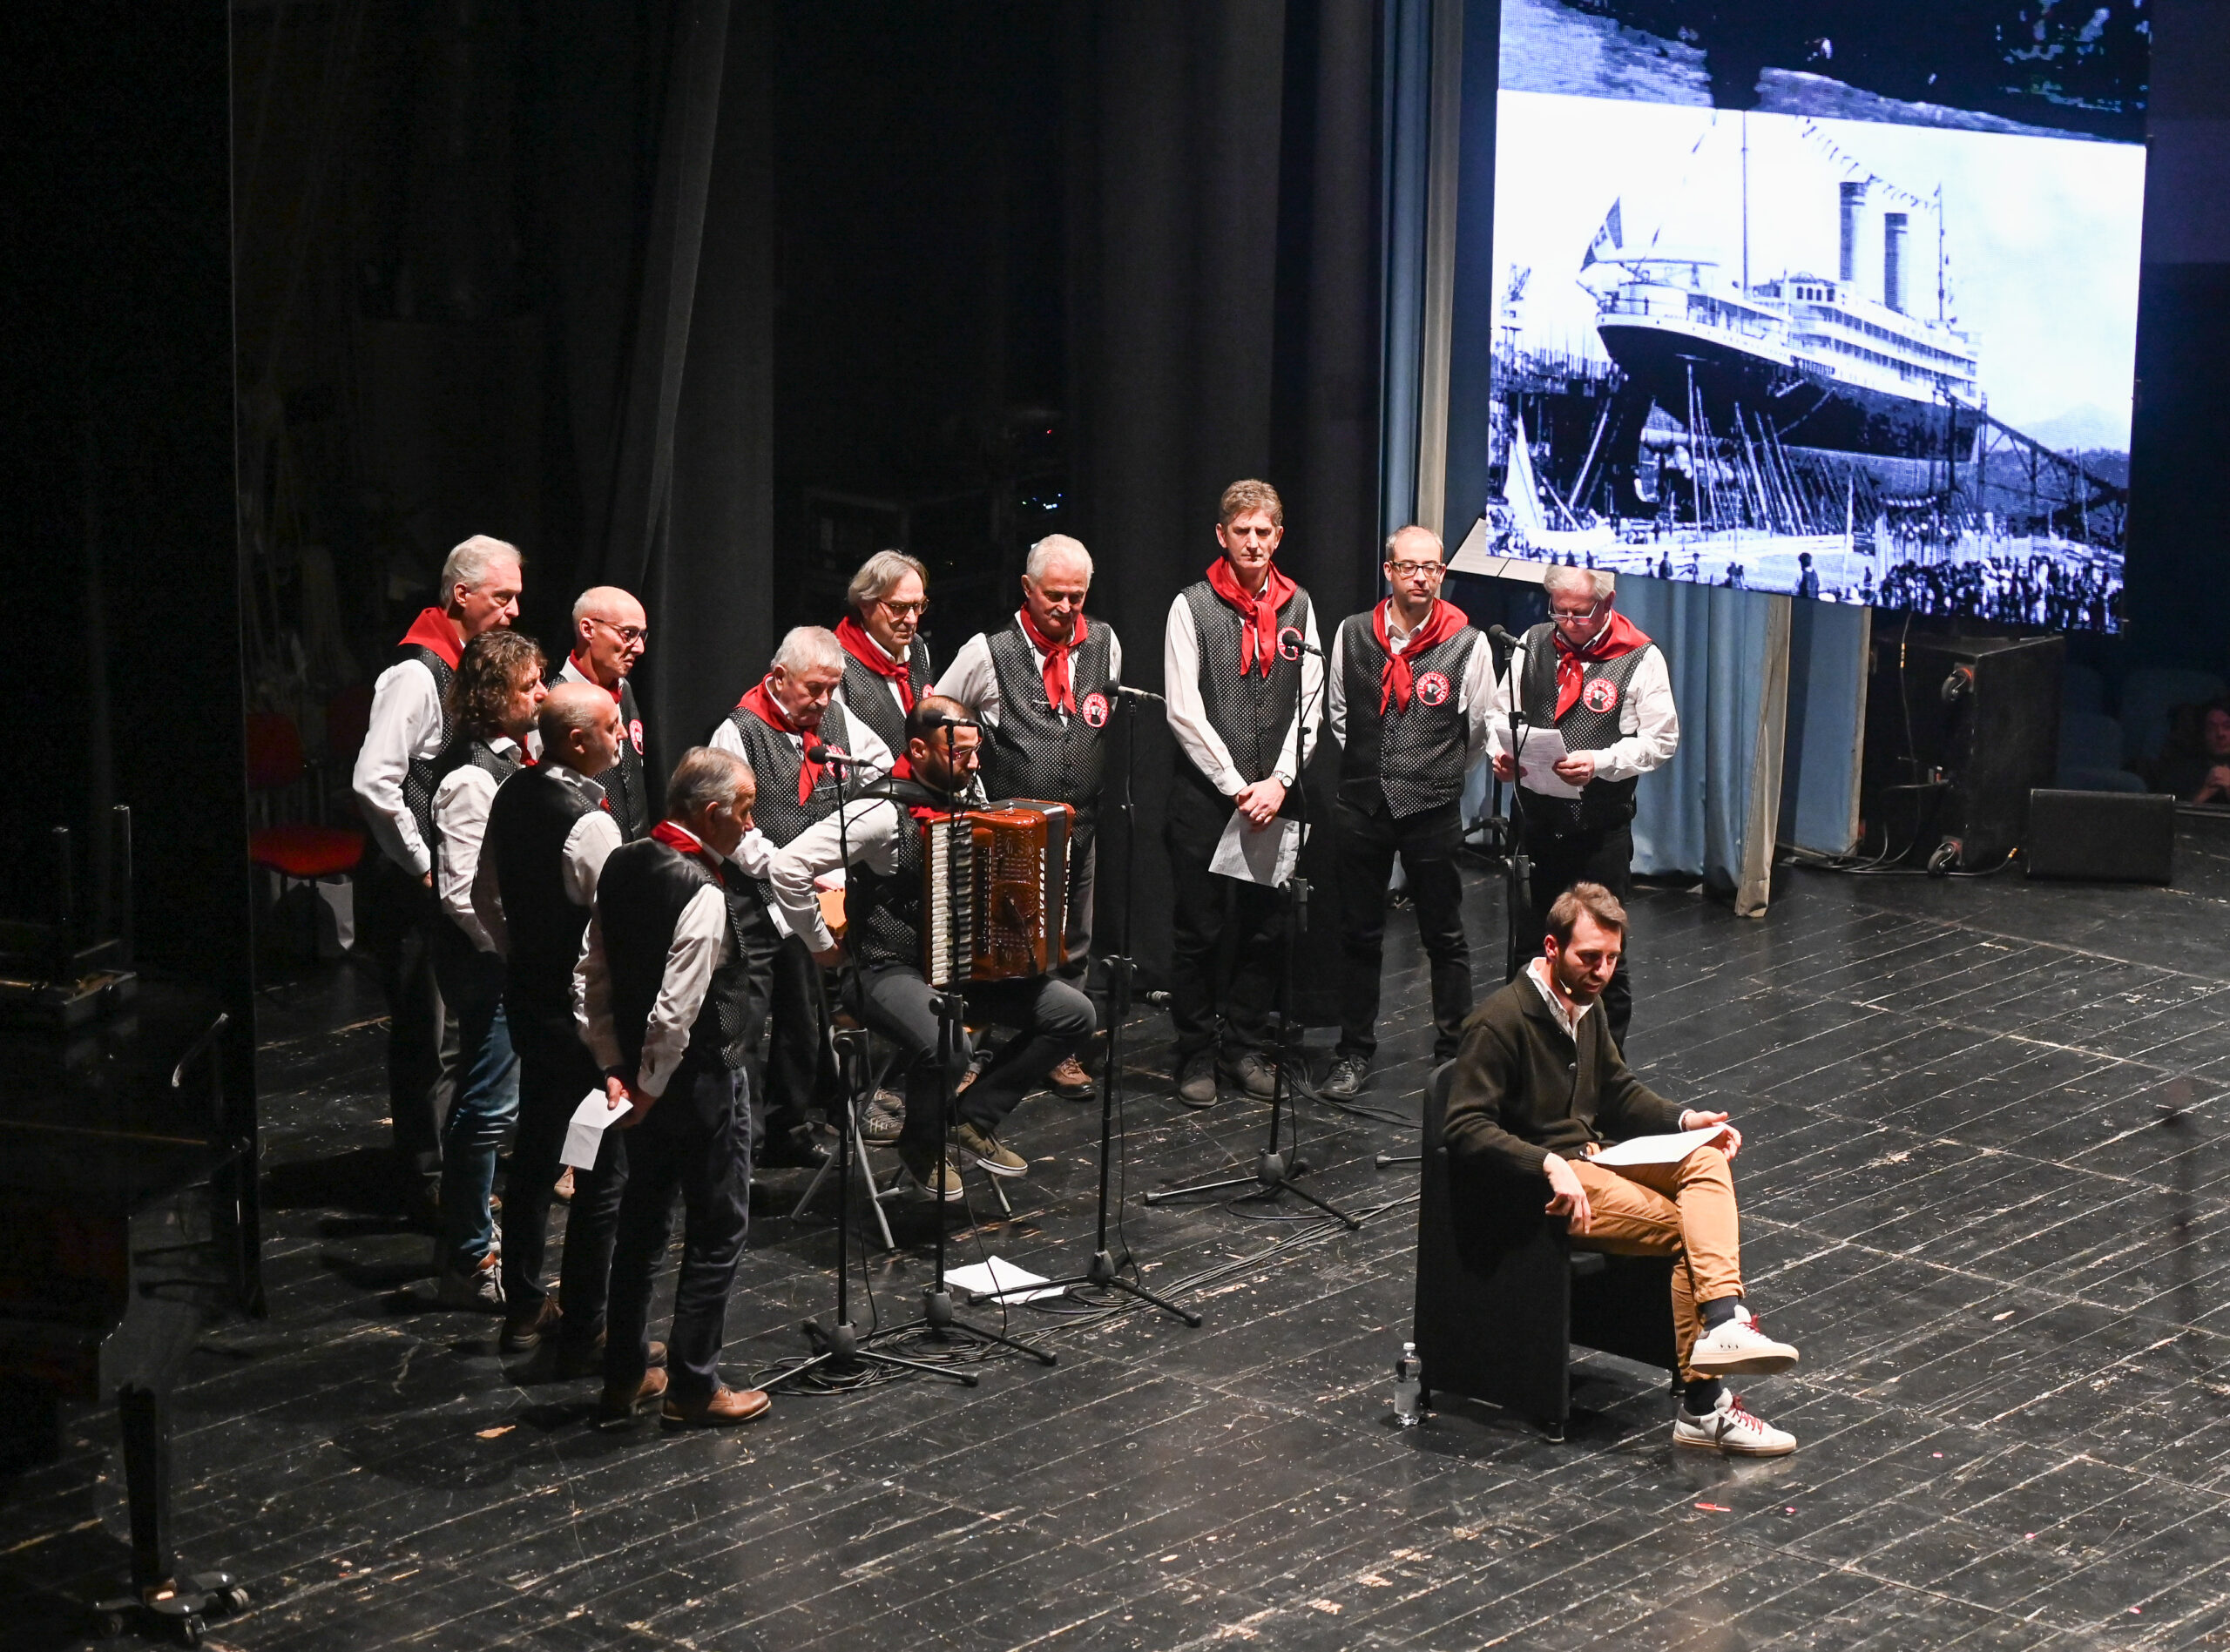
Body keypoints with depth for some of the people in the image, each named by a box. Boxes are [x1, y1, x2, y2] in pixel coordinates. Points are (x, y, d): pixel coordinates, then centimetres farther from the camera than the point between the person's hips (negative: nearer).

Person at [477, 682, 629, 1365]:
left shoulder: (513, 796, 2)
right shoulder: (589, 823, -25)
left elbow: (486, 896, 14)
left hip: (527, 996, 9)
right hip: (584, 1015, -9)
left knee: (534, 1154, 20)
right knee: (603, 1176, 1)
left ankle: (524, 1309, 31)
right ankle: (583, 1335, 7)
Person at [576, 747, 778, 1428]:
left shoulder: (623, 865, 2)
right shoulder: (704, 894, -24)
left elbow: (592, 981, 6)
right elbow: (675, 1011, -28)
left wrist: (616, 1068, 6)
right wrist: (650, 1086, -15)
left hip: (641, 1077, 8)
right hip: (701, 1079, -8)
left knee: (642, 1222, 19)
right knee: (718, 1229, 5)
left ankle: (625, 1375, 28)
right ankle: (694, 1385, 12)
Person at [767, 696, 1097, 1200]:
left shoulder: (969, 793, 6)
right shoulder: (882, 812, -17)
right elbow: (786, 866, -23)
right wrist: (822, 946, -14)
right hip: (892, 970, -8)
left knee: (1073, 1013, -6)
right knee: (946, 1048, -36)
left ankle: (975, 1120, 5)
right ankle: (921, 1148, -3)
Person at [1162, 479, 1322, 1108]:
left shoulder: (1297, 607, 8)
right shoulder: (1192, 607, -3)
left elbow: (1309, 706, 7)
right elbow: (1184, 712, -8)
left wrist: (1279, 782, -6)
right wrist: (1238, 788, -11)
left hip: (1272, 796, 3)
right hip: (1204, 795, -3)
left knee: (1265, 930, 7)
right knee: (1198, 931, 1)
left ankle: (1245, 1049, 19)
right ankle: (1197, 1055, 11)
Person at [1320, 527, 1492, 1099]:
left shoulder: (1468, 644, -6)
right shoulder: (1353, 634, 1)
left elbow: (1481, 730, 6)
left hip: (1433, 812, -2)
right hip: (1361, 808, 2)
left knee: (1445, 937, 6)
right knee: (1359, 936, 10)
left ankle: (1454, 1052, 17)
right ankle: (1354, 1055, 20)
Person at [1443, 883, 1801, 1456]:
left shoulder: (1584, 1005, 13)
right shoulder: (1500, 1022, -15)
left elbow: (1618, 1093, 25)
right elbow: (1465, 1126, -22)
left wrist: (1685, 1121, 6)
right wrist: (1549, 1166, -32)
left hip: (1590, 1158, 9)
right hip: (1538, 1183, -9)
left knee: (1706, 1160, -17)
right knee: (1687, 1234, -20)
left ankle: (1722, 1322, -31)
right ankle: (1703, 1403, -20)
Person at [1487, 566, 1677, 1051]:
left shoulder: (1639, 658, -7)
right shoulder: (1534, 645, 6)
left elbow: (1661, 738, -8)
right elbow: (1502, 710, 15)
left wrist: (1600, 763, -21)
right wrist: (1502, 750, -7)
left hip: (1600, 823, -4)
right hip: (1535, 815, 4)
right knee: (1533, 937, 12)